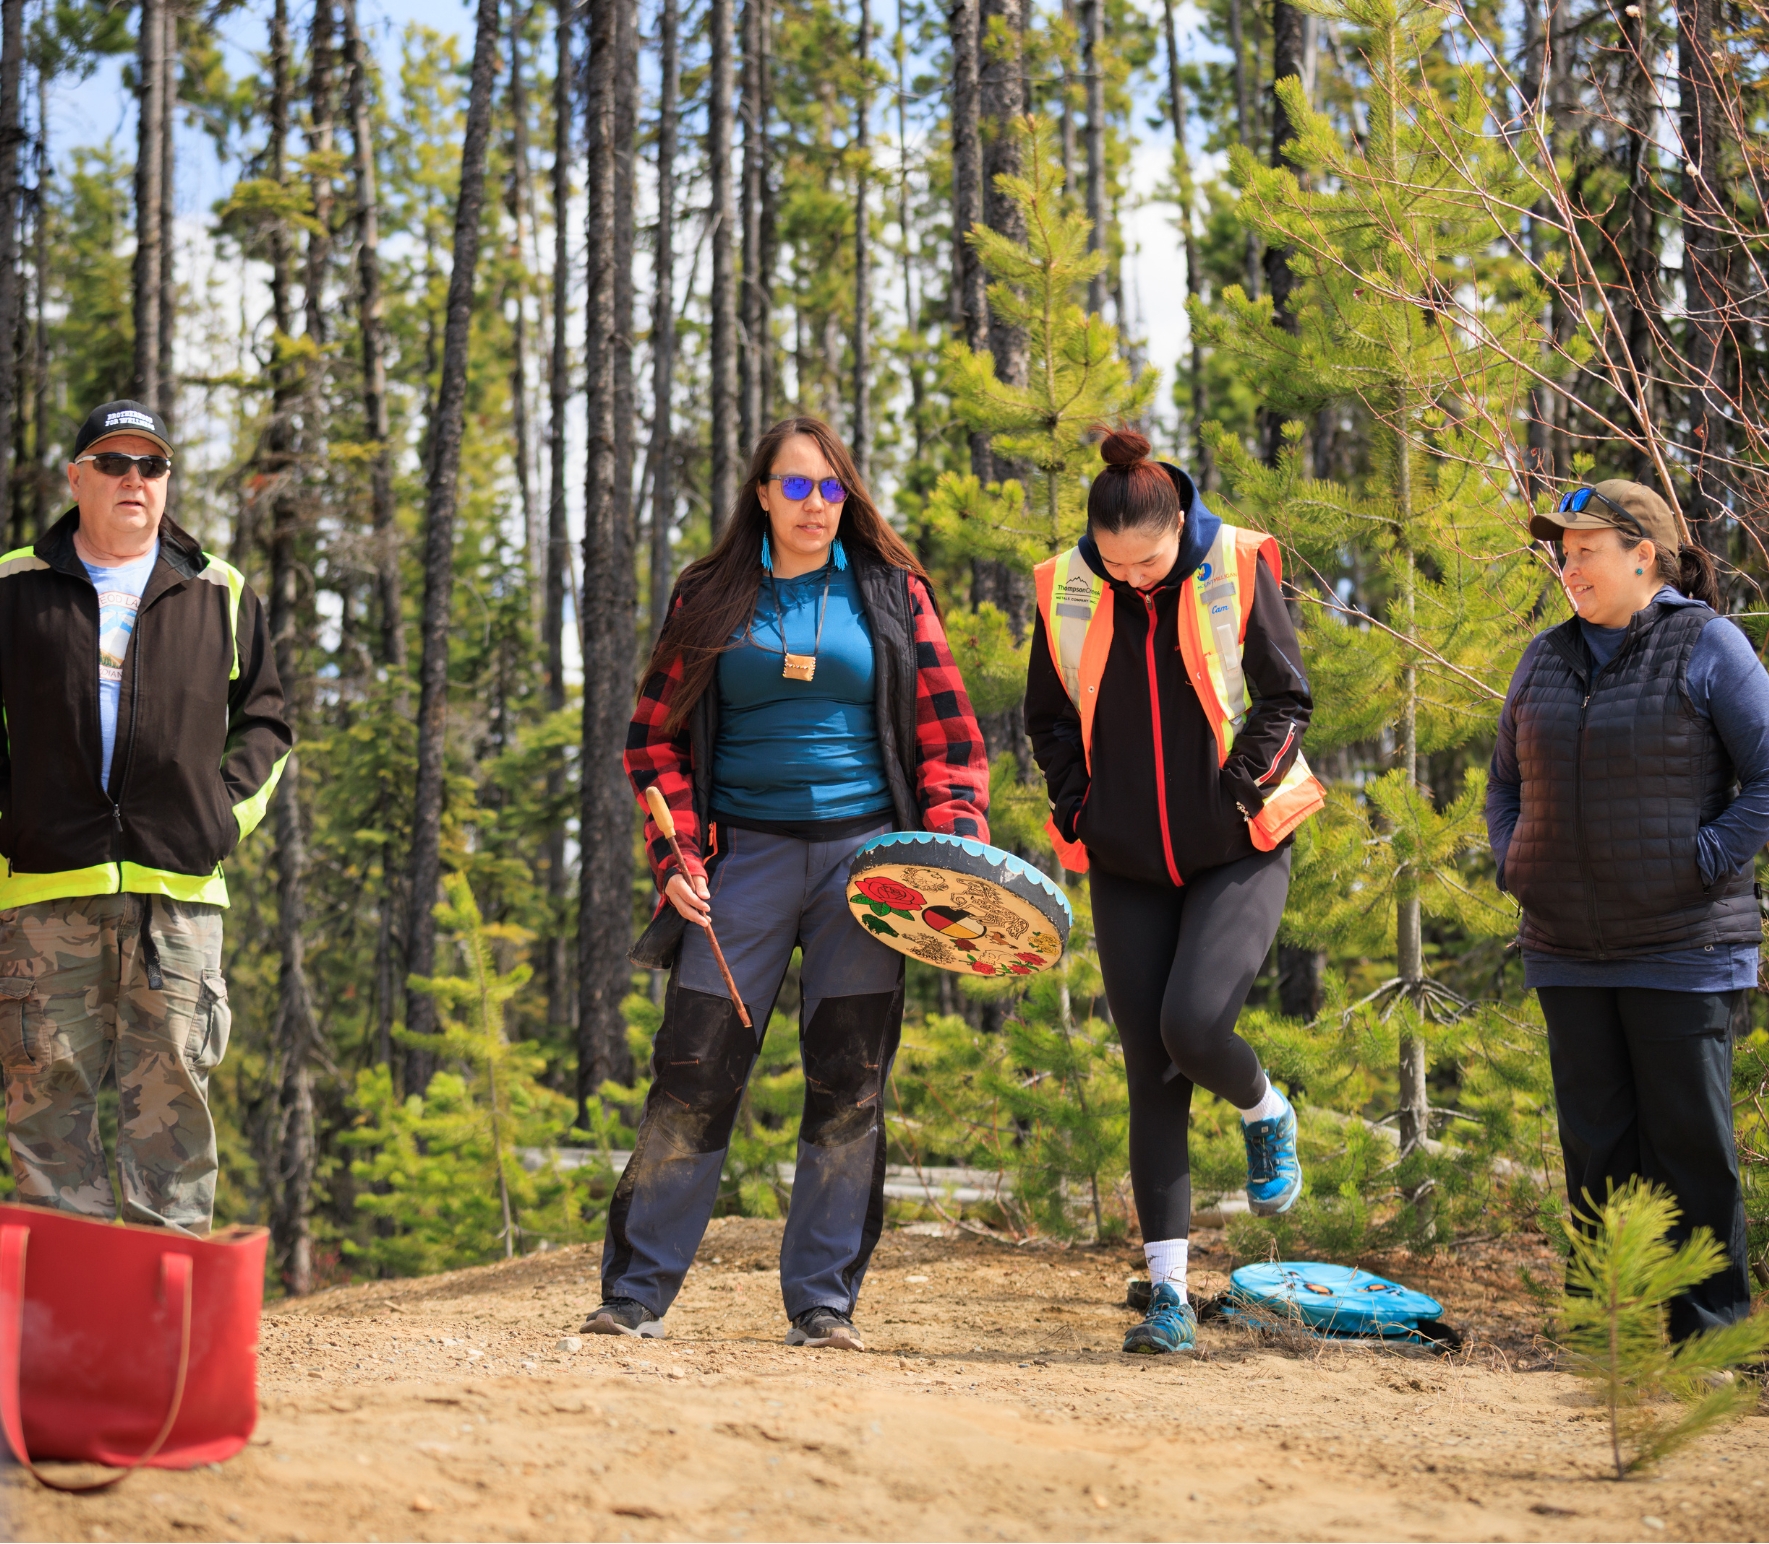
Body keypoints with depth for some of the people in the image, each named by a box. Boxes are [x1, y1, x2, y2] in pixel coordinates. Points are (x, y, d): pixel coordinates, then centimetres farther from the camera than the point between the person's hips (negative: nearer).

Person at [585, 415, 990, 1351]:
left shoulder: (890, 594, 9)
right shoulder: (712, 600, 9)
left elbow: (948, 737, 8)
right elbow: (655, 738, 10)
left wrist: (955, 842, -7)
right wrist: (677, 856, -2)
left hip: (863, 852, 0)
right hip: (747, 853, 0)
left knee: (848, 1086, 0)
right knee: (693, 1071, -4)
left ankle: (824, 1302, 9)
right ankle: (636, 1293, 5)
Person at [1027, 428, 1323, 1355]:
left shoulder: (1239, 572, -9)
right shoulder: (1066, 592, -2)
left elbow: (1287, 699, -3)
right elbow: (1049, 720, 11)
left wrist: (1236, 793, -10)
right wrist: (1079, 810, 0)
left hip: (1238, 856, -3)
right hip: (1128, 868, 3)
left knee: (1192, 1027, -21)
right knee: (1150, 1075, 1)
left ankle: (1267, 1115, 15)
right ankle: (1169, 1293, 7)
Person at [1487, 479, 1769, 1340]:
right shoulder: (1546, 659, 13)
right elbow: (1505, 784, 23)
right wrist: (1515, 869, 7)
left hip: (1682, 951, -5)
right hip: (1568, 954, 5)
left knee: (1690, 1140, -2)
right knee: (1595, 1146, 7)